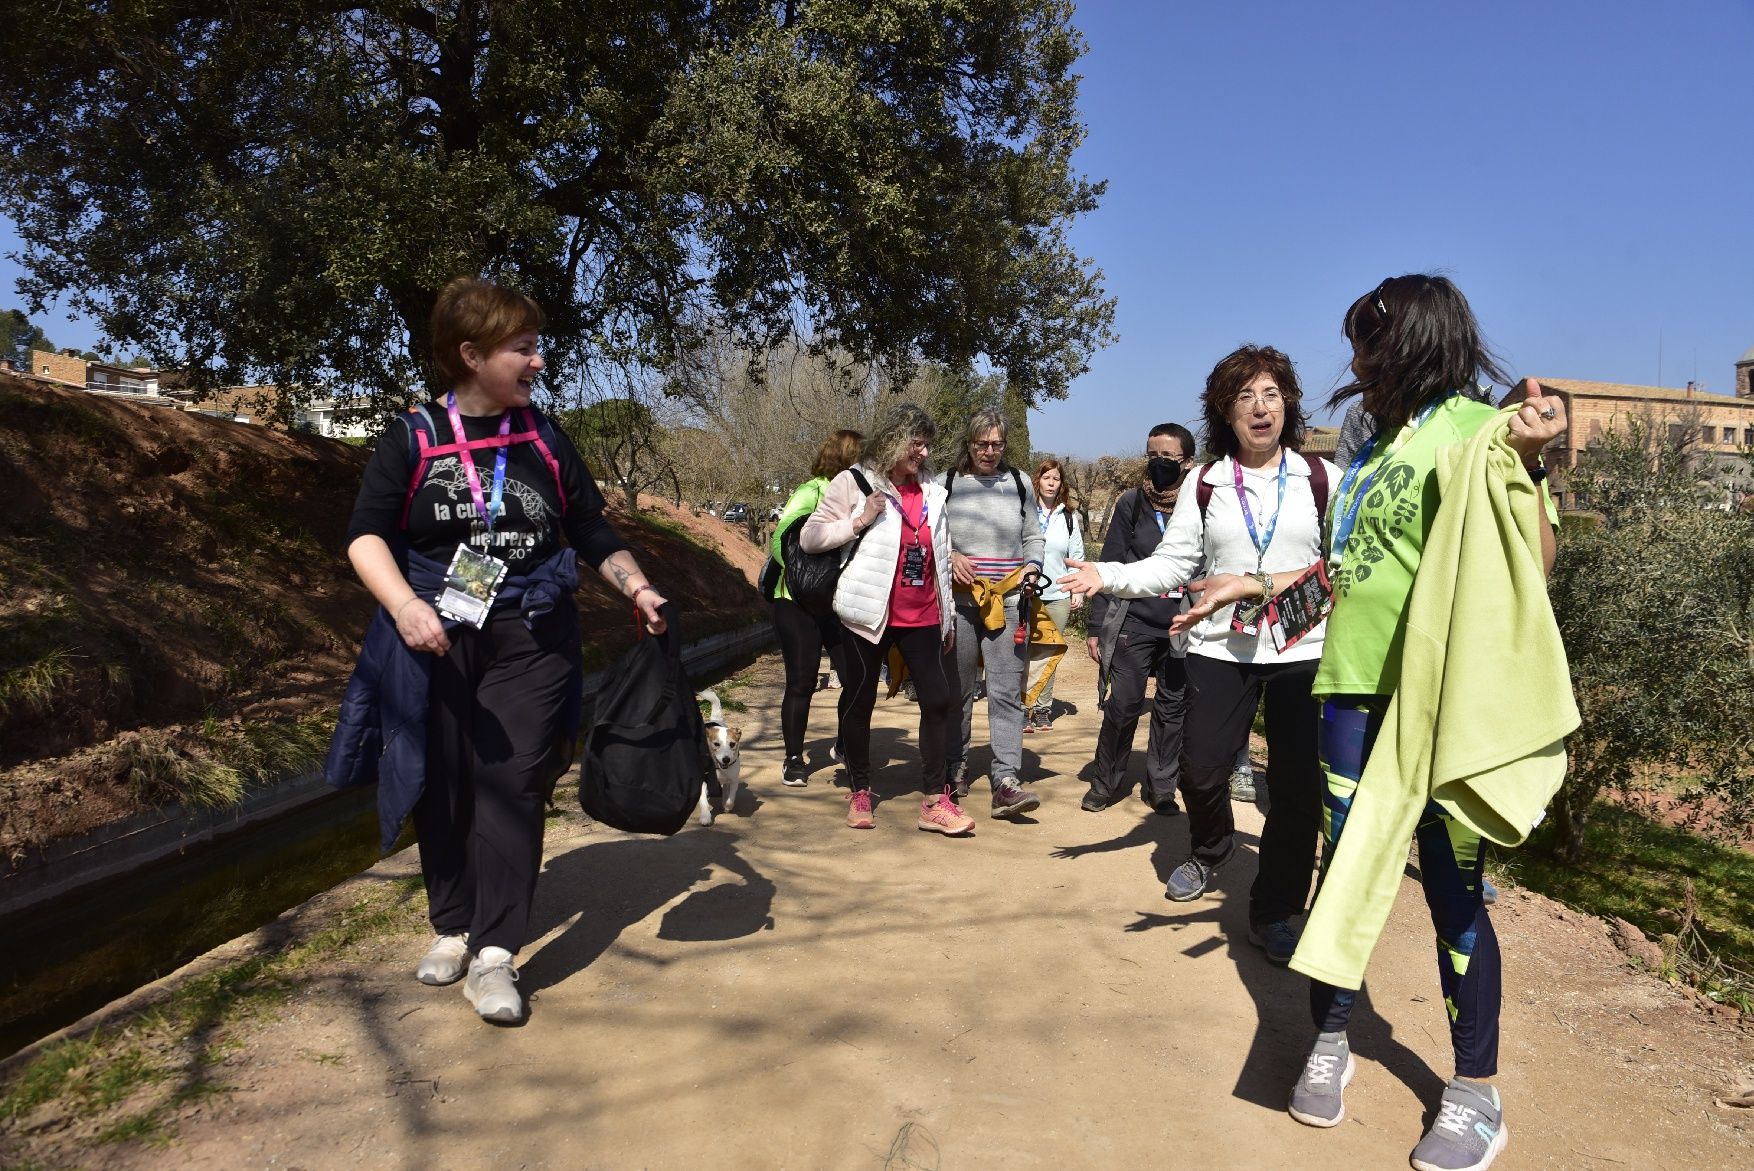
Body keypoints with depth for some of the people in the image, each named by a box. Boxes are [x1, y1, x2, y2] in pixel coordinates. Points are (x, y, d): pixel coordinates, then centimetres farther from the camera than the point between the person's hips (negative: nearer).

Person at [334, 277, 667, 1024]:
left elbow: (593, 533, 11)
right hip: (435, 640, 0)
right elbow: (365, 534, -8)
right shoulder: (414, 437, -2)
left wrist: (637, 588, -4)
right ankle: (452, 927, 28)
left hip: (529, 641, 1)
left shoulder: (544, 441, 6)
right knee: (443, 788, 8)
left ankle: (493, 954, 0)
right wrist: (402, 604, -24)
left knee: (511, 785, -5)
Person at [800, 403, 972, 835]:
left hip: (921, 618, 4)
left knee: (939, 699, -1)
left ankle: (934, 800, 7)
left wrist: (948, 613, 18)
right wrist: (858, 522, -17)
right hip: (869, 615, -4)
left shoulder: (931, 491, 11)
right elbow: (810, 537, -5)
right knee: (859, 701, 6)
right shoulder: (854, 483, -4)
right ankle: (859, 792, 23)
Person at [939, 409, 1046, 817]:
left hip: (1008, 600, 0)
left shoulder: (1019, 483, 10)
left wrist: (1032, 566, 1)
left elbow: (1034, 537, 19)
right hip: (959, 599, 0)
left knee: (1007, 691, -6)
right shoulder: (947, 483, 5)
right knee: (958, 688, 9)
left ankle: (1006, 780, -8)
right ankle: (956, 768, 24)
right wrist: (948, 557, -9)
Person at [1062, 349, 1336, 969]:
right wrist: (1108, 575, -12)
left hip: (1302, 650, -1)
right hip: (1220, 648, 1)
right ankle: (1210, 851, 37)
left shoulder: (1323, 478, 2)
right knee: (1204, 768, 2)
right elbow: (1171, 564, 1)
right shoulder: (1206, 485, 6)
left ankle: (1274, 913, 18)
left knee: (1298, 787, 0)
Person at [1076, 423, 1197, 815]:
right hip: (1133, 622, 0)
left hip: (1183, 629, 1)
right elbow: (1110, 565, 4)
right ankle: (1106, 783, 18)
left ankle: (1161, 787, 22)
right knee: (1123, 706, 1)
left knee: (1172, 709, 7)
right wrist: (1096, 627, 1)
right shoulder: (1131, 503, 3)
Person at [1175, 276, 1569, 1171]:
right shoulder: (1373, 445, 15)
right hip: (1355, 686, 7)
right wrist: (1259, 585, 20)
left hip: (1439, 693, -6)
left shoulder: (1477, 429, -6)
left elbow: (1537, 563, -15)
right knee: (1345, 863, 11)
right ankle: (1329, 1041, 26)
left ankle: (1476, 1094, 15)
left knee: (1451, 883, 1)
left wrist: (1524, 465, -28)